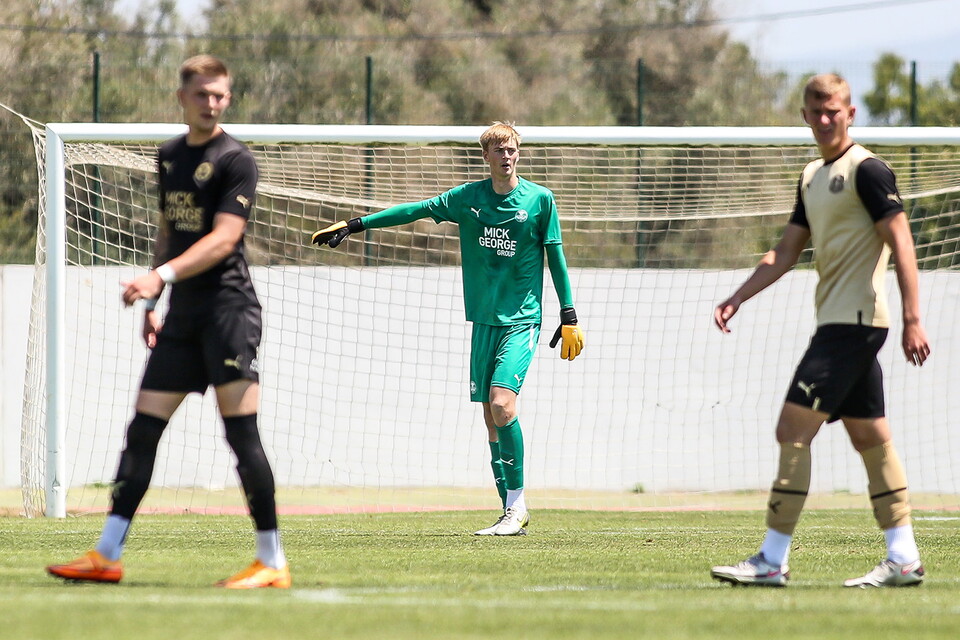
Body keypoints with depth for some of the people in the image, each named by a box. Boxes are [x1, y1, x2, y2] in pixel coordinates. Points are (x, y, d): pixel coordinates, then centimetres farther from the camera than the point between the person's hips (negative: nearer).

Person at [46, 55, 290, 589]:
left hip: (228, 304, -7)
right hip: (183, 313, 7)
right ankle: (106, 557, 9)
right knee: (143, 429, 5)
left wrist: (162, 275, -28)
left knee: (241, 432, -11)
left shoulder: (236, 160, -8)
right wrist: (152, 303, 20)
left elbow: (224, 238, -18)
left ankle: (272, 563, -7)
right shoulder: (169, 156, 15)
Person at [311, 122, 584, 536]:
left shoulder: (540, 200, -2)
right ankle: (512, 513, 7)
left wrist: (569, 318, 2)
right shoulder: (468, 198, 6)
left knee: (502, 403, -21)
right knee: (491, 417, 2)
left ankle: (516, 505, -14)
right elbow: (416, 211, 9)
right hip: (484, 320, 4)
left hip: (522, 320, -4)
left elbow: (555, 257, 3)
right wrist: (353, 226, 6)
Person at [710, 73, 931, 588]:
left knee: (794, 430, -11)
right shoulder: (813, 178, 17)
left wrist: (912, 320, -20)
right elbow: (785, 253, 20)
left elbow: (901, 244, -14)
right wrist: (736, 299, 10)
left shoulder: (866, 170, -10)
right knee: (870, 438, 8)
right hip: (837, 323, 10)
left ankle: (773, 560, -11)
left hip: (853, 322, -10)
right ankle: (903, 559, 10)